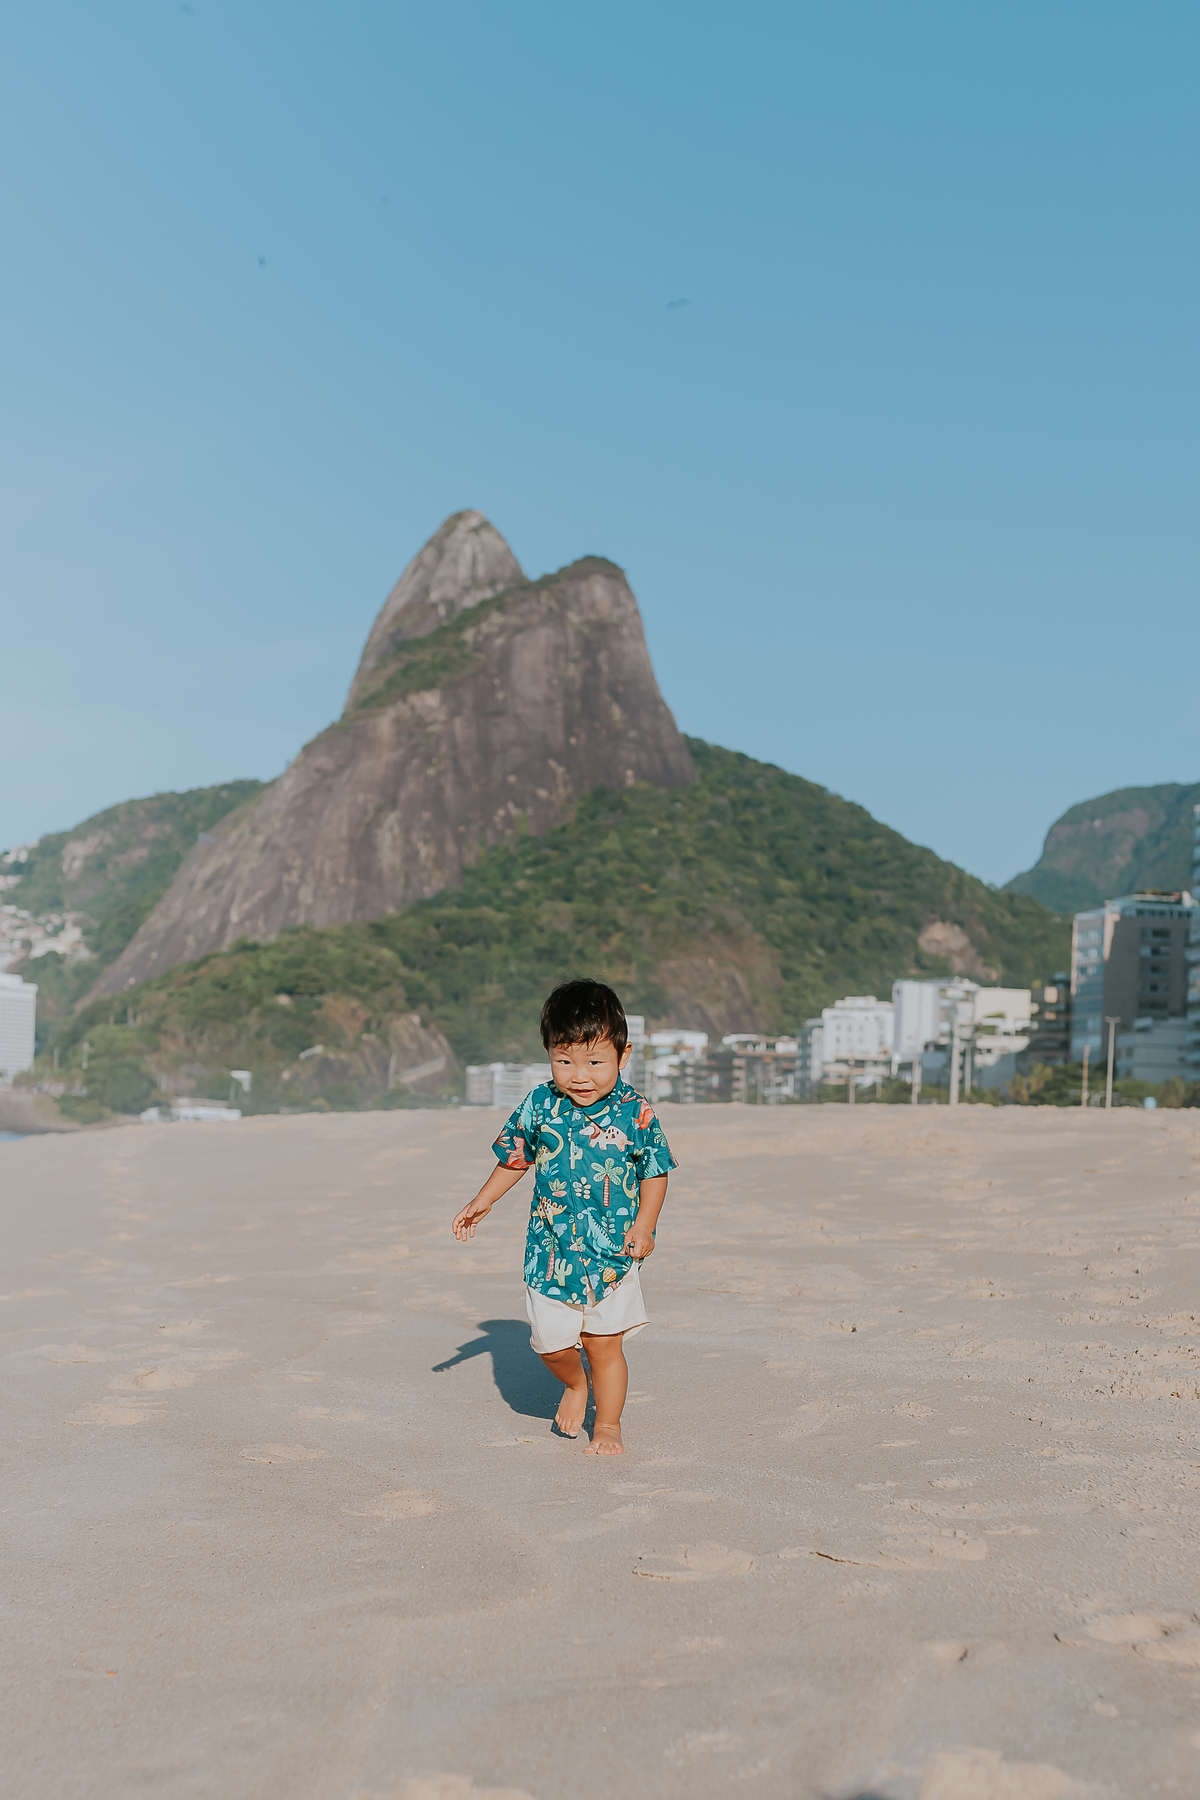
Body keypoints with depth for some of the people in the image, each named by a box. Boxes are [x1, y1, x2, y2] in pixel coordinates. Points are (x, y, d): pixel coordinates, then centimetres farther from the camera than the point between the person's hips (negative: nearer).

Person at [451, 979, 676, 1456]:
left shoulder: (634, 1113, -9)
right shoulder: (539, 1106, -4)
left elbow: (655, 1171, 1)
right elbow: (514, 1157, 12)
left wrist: (644, 1225, -11)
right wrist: (482, 1203, 12)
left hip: (613, 1252, -2)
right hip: (551, 1250, 2)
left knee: (604, 1343, 5)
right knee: (550, 1342, 4)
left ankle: (608, 1424, 26)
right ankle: (574, 1385, 38)